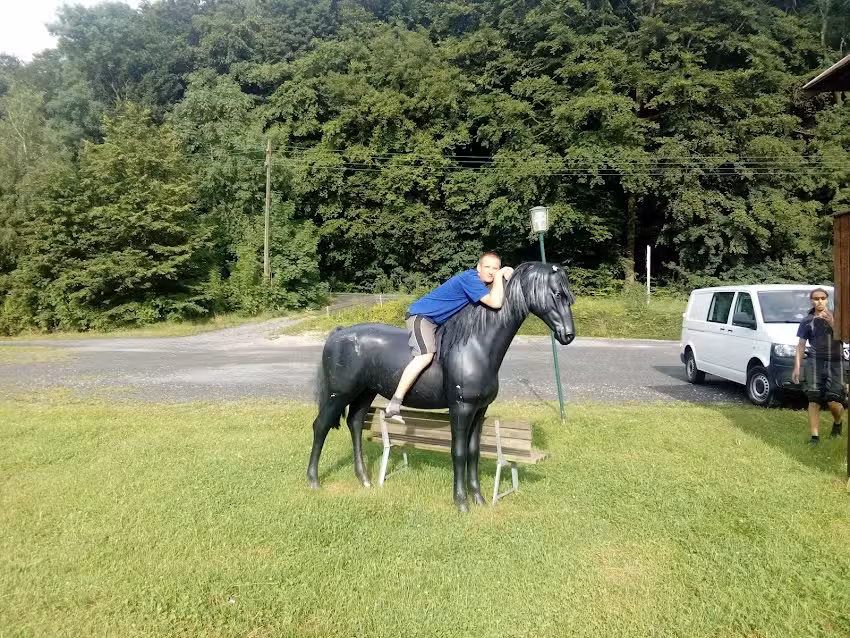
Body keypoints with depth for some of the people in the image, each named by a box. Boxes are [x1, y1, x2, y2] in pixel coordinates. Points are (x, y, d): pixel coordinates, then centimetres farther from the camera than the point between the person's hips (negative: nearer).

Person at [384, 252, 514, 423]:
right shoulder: (470, 278, -25)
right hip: (420, 315, -10)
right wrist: (500, 276, -26)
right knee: (426, 355, -32)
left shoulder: (482, 282, 3)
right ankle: (393, 406, -32)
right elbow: (495, 303, -37)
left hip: (439, 322, 10)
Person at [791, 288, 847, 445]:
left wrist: (831, 323, -16)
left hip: (835, 362, 0)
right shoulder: (807, 321, 8)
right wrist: (797, 367, 4)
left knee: (833, 401, -5)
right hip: (815, 362, 1)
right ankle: (815, 436, 2)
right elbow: (801, 345, 8)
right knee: (814, 400, -3)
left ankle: (837, 423, 28)